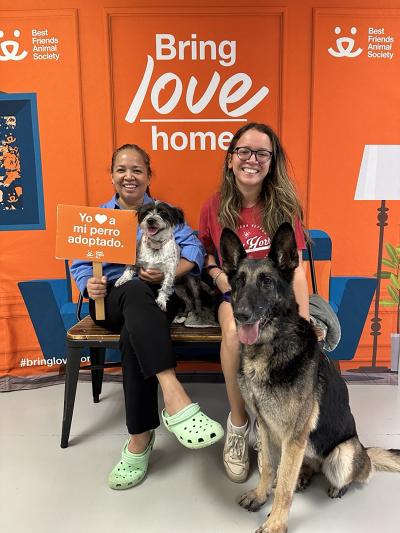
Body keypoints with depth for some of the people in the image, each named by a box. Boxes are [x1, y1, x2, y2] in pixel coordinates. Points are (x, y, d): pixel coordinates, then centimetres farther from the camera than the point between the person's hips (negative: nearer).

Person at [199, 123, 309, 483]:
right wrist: (216, 273, -5)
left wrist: (304, 322, -15)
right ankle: (238, 422, -11)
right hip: (234, 291, 1)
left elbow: (295, 267, -6)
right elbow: (205, 251, 18)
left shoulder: (282, 207, -1)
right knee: (234, 332, -35)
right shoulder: (214, 208, 3)